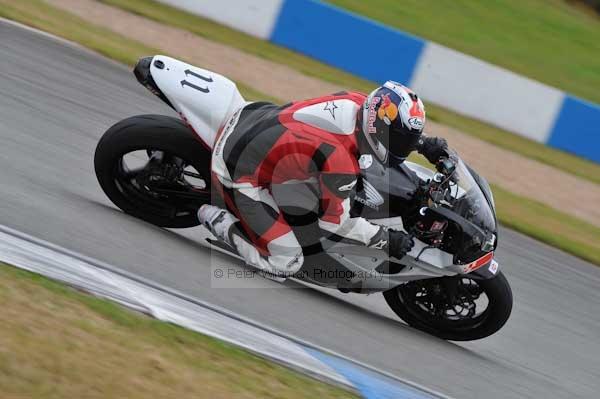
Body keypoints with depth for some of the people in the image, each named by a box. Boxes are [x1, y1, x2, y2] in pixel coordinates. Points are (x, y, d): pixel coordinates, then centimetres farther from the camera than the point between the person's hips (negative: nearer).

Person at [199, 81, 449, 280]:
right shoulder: (341, 161, -31)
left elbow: (381, 122, 15)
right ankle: (218, 220, 5)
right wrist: (386, 240, -8)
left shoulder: (357, 102, -12)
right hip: (238, 172, -8)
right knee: (285, 266, -6)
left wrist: (423, 144, 7)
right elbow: (335, 220, -15)